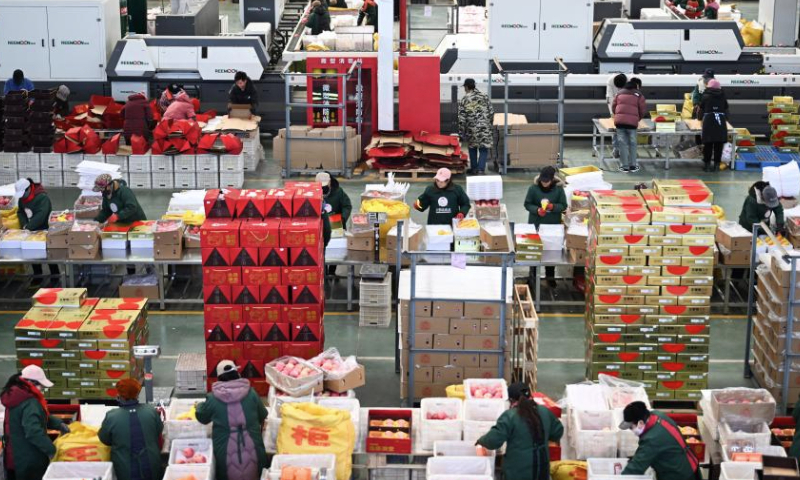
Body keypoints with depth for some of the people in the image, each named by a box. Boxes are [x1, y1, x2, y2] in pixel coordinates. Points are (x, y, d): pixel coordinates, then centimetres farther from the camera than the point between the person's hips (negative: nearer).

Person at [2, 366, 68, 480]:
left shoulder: (16, 397, 10)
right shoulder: (29, 403, -22)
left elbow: (41, 417, 20)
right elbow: (33, 431, -32)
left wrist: (58, 424, 8)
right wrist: (51, 450, -25)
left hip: (13, 458, 9)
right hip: (29, 461, -9)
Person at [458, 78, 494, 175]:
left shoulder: (464, 100, -3)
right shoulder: (484, 96, 2)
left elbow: (461, 118, -5)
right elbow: (491, 112, 3)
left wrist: (461, 132, 1)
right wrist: (489, 123, 17)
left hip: (471, 128, 0)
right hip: (484, 127, 0)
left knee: (472, 148, 18)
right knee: (483, 149, 4)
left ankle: (474, 169, 23)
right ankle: (480, 170, -7)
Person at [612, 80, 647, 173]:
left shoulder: (620, 93, 18)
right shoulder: (638, 95, 8)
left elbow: (613, 106, 21)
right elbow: (643, 110, 7)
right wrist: (638, 118, 26)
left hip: (619, 121, 2)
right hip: (632, 122, -2)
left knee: (622, 144, 6)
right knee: (632, 144, 11)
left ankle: (624, 166, 8)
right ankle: (633, 165, 17)